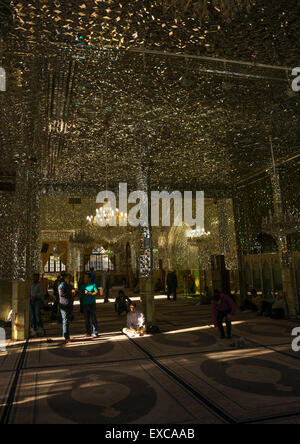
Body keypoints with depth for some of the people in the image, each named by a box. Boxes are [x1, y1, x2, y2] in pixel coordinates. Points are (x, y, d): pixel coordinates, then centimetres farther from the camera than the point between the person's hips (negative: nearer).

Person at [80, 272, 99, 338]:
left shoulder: (93, 285, 1)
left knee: (94, 319, -5)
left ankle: (95, 333, -2)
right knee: (87, 319, 6)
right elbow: (80, 293, 15)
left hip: (92, 304, -4)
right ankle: (88, 333, 14)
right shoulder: (82, 286, 13)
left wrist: (89, 293, -20)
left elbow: (97, 292, -9)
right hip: (85, 305, 4)